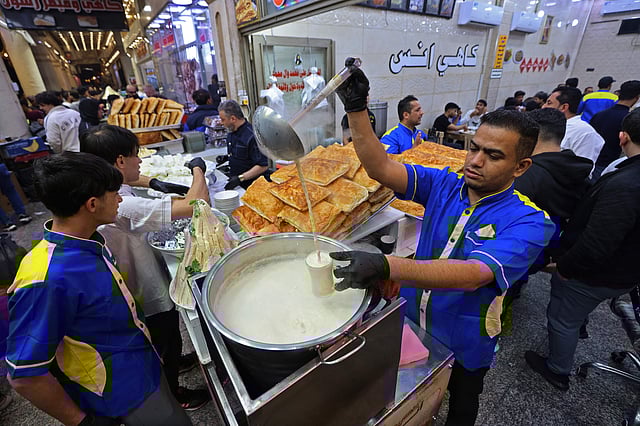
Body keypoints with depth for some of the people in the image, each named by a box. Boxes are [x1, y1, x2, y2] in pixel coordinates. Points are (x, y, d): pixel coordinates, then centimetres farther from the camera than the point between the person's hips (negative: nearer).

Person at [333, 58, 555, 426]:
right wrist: (356, 109, -35)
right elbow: (381, 168, -23)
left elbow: (473, 274, -41)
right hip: (412, 323, 4)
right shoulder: (444, 184, -12)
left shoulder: (528, 223, -25)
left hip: (464, 344, -3)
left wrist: (386, 266, -55)